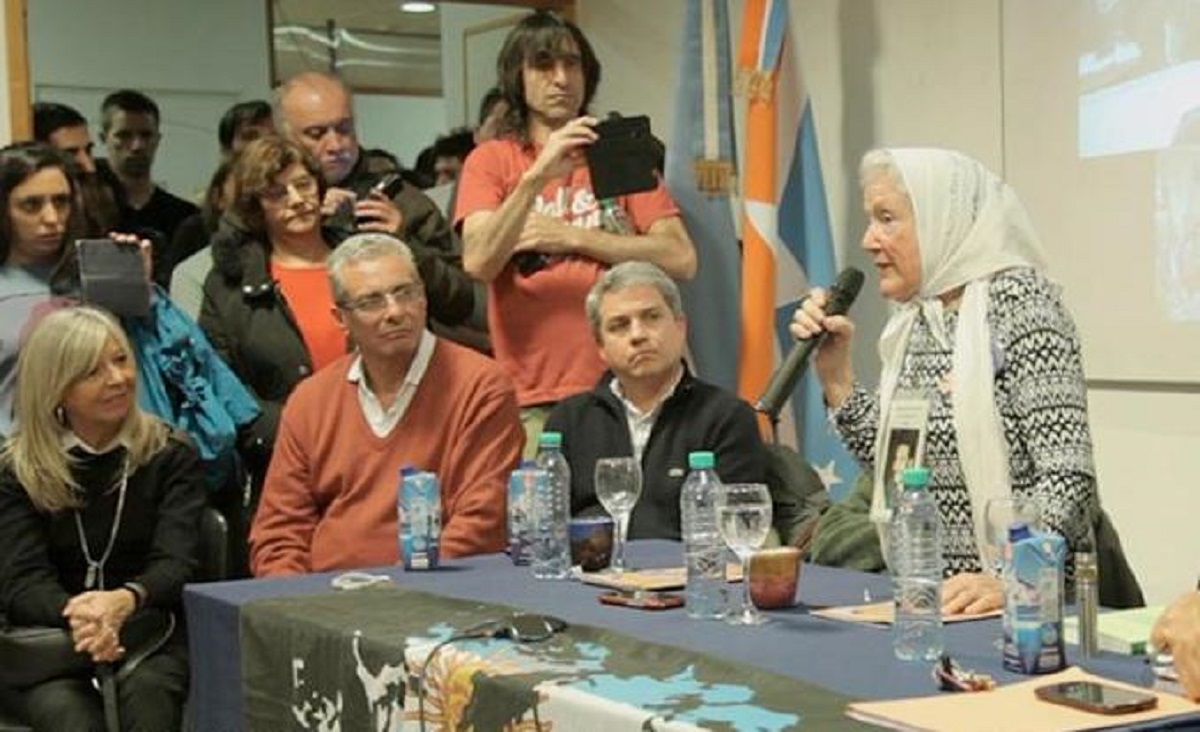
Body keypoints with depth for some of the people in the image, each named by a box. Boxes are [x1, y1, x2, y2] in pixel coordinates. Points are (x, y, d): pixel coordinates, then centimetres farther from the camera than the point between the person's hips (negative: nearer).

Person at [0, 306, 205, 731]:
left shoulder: (171, 456, 7)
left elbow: (175, 562, -7)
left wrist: (127, 600, -31)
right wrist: (73, 614, -29)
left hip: (154, 635, 0)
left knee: (148, 692, -34)